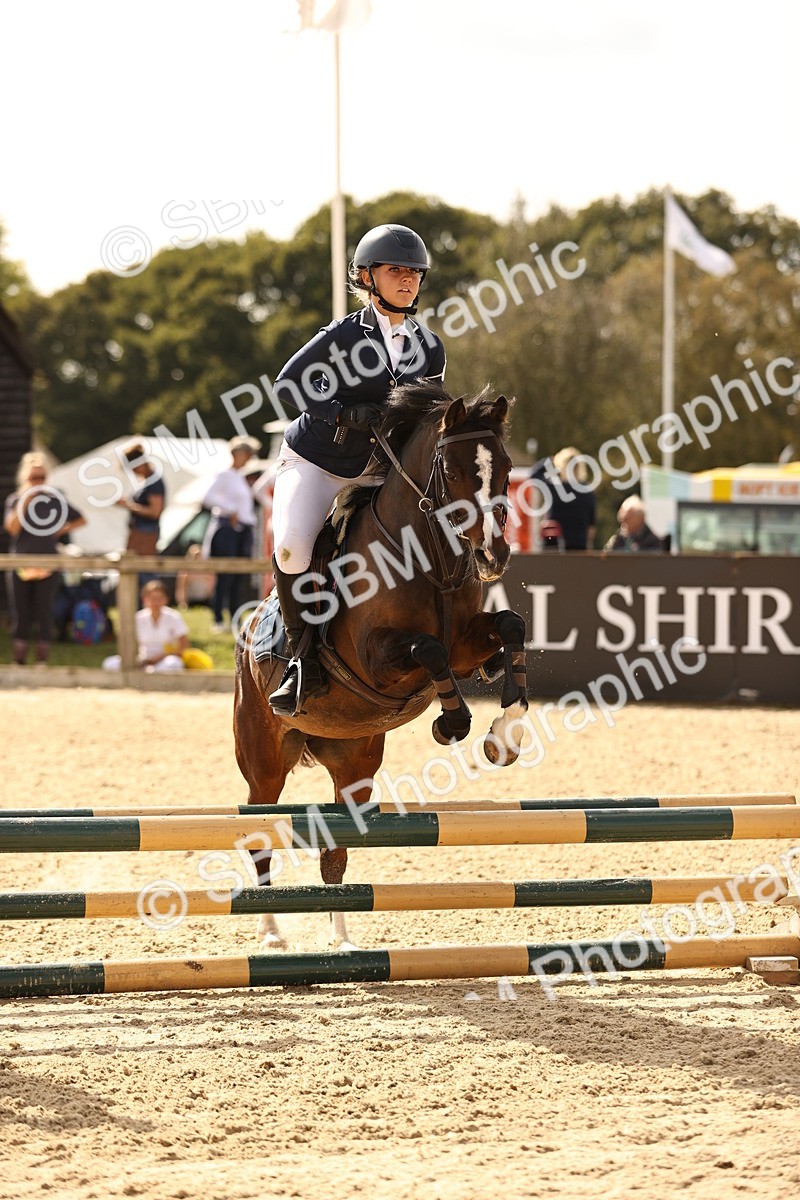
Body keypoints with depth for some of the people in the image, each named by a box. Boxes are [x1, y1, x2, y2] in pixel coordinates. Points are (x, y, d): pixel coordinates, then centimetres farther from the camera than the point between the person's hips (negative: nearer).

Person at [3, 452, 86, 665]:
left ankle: (42, 661, 4)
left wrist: (61, 530, 1)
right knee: (22, 613, 3)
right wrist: (24, 504, -17)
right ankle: (19, 662, 8)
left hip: (48, 565, 0)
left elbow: (80, 519, 11)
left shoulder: (54, 499, 3)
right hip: (21, 563, 0)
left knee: (44, 613, 0)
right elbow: (12, 528, -12)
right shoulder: (14, 500, 3)